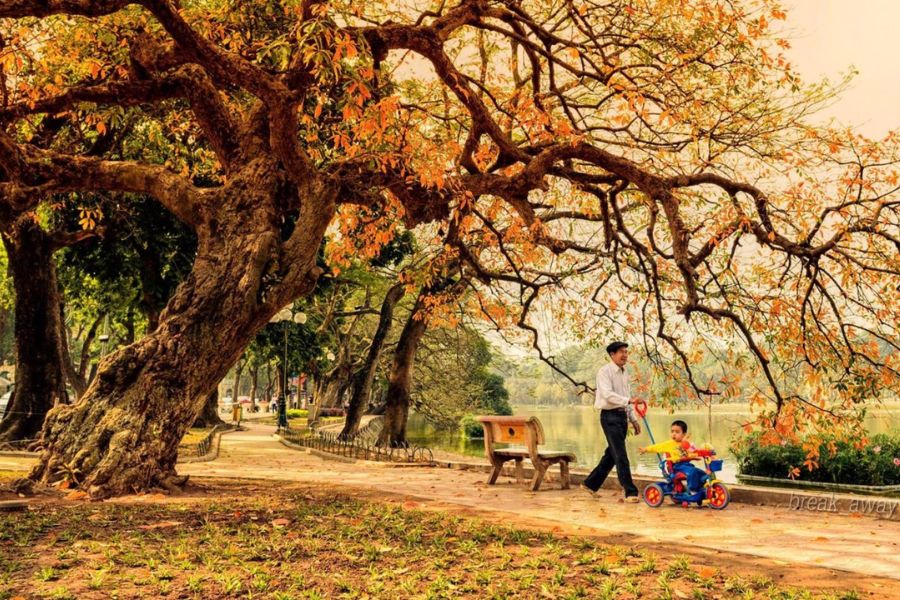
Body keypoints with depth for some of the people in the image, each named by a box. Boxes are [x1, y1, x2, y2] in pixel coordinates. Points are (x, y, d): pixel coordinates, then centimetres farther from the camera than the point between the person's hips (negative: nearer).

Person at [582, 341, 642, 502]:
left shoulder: (624, 373, 15)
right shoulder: (605, 372, -11)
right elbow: (608, 394, -24)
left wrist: (633, 419, 16)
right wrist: (628, 400, -34)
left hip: (622, 416, 8)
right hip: (610, 416, -8)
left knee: (611, 454, 14)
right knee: (620, 455, -9)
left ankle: (591, 483, 27)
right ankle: (630, 492, -6)